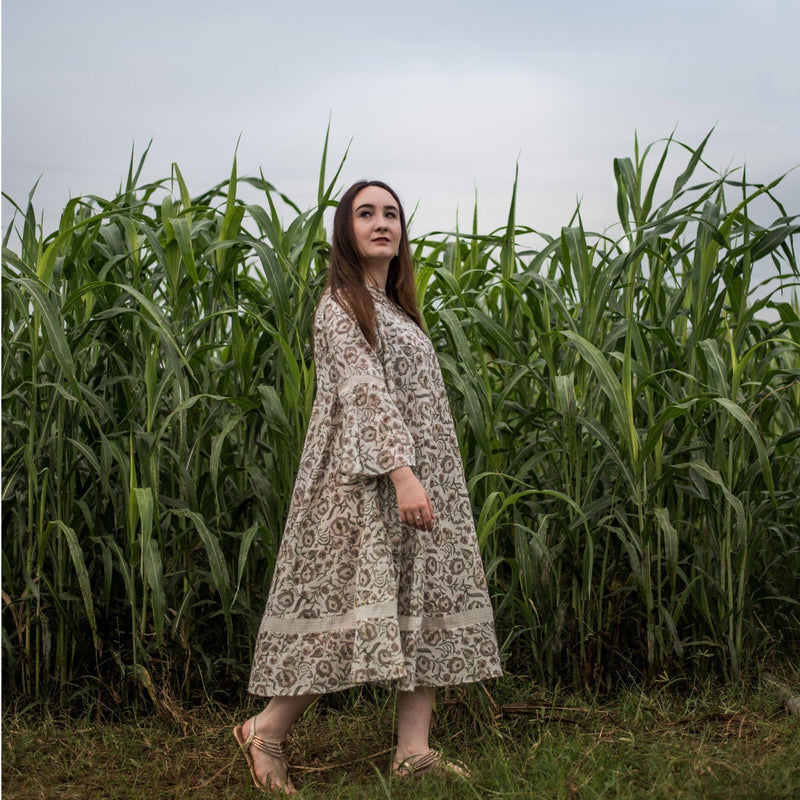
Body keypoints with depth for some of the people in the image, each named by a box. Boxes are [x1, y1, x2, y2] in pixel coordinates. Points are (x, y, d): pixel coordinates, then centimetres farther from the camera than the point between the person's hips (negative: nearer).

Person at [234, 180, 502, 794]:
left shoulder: (396, 307, 19)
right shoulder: (341, 303, -6)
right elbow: (365, 390, -18)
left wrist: (418, 478, 17)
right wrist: (401, 473, -27)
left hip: (421, 478, 9)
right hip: (367, 483, -9)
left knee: (424, 604, 3)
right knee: (363, 604, -10)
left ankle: (413, 749, 6)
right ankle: (267, 728, 2)